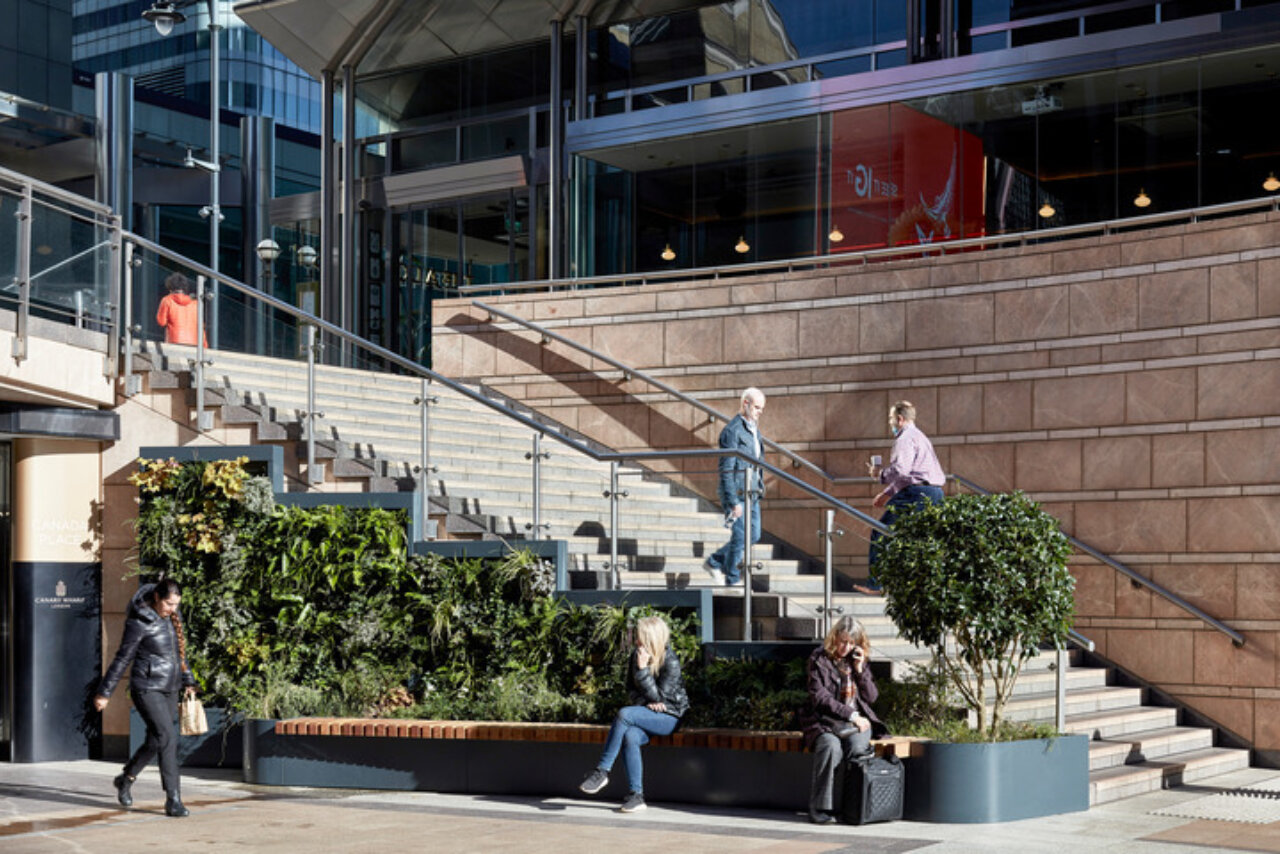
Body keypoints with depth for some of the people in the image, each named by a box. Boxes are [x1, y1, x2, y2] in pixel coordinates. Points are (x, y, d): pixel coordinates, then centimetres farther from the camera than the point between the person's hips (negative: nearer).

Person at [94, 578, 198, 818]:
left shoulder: (173, 617, 7)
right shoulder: (140, 622, -13)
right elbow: (122, 658, -8)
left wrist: (188, 681, 18)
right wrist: (104, 692, -4)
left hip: (169, 689, 8)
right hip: (147, 688, -7)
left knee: (156, 741, 14)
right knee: (168, 737, -18)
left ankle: (125, 779, 39)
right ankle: (173, 801, -16)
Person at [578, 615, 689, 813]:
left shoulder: (671, 662, -14)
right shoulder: (636, 656, 5)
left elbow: (657, 697, -18)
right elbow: (631, 689, 12)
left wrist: (643, 669, -25)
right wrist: (646, 702, -9)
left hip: (669, 717, -5)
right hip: (647, 715, 5)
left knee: (624, 714, -30)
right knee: (630, 736, -30)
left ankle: (602, 771, -26)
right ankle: (636, 795, -28)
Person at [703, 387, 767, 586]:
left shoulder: (754, 430, 14)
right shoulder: (732, 431, -15)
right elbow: (726, 470, -18)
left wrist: (758, 491, 20)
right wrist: (734, 502, -22)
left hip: (752, 493, 9)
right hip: (736, 493, -9)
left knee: (753, 535, 10)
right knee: (740, 536, -5)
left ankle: (714, 562, 24)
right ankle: (732, 581, 8)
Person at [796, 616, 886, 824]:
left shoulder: (861, 660, 14)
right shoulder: (819, 659, 0)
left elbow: (871, 697, 12)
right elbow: (820, 697, -9)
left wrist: (859, 670, -2)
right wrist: (850, 714, -16)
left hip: (857, 719, 3)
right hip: (826, 719, -3)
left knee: (858, 746, -31)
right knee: (831, 747, -35)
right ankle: (821, 809, -28)